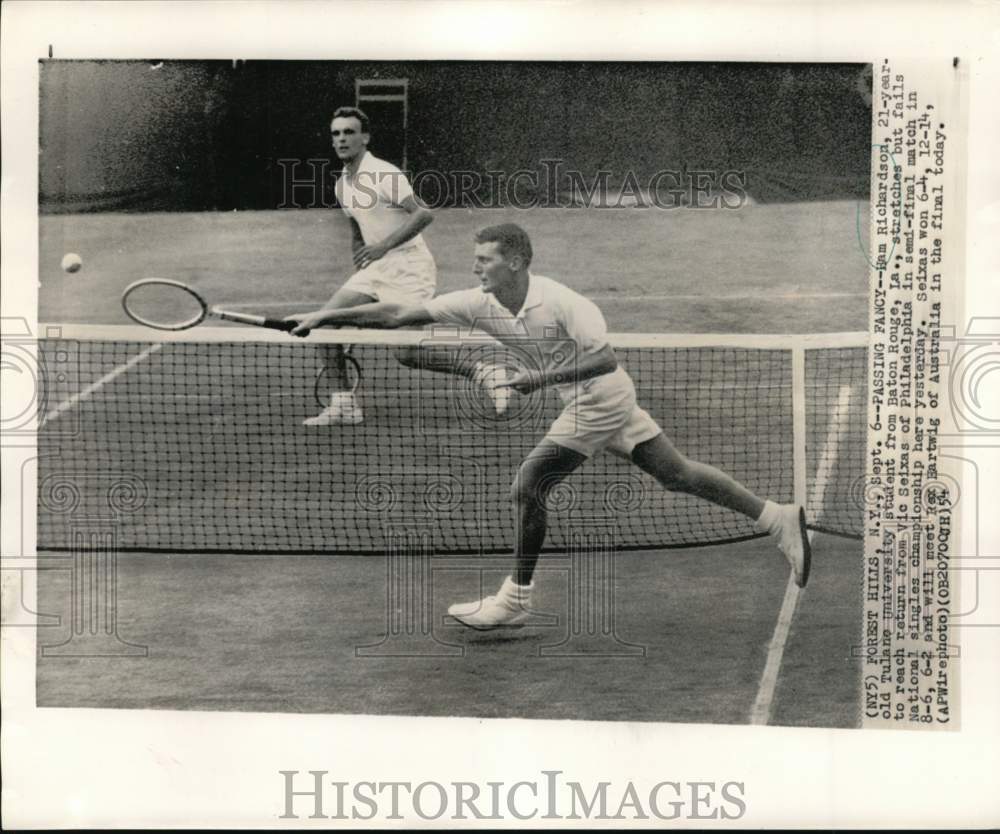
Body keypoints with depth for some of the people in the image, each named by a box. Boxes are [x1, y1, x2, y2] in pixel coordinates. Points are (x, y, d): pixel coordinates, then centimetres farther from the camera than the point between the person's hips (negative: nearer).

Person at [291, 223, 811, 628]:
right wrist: (327, 316, -10)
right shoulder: (480, 305, -4)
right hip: (587, 404, 8)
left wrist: (542, 378, -32)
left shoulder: (559, 301, -24)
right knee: (676, 473, 12)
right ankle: (776, 517, 19)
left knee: (527, 488, -7)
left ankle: (515, 599, 8)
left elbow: (604, 358, -28)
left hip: (600, 400, -8)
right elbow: (399, 315, -5)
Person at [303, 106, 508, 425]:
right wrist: (360, 262, 16)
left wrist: (383, 246, -29)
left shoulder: (383, 174, -14)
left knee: (406, 353, -15)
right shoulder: (342, 185, 12)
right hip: (376, 268, 8)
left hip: (408, 265, -8)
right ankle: (343, 404, 5)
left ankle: (484, 372, 2)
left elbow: (423, 214, -24)